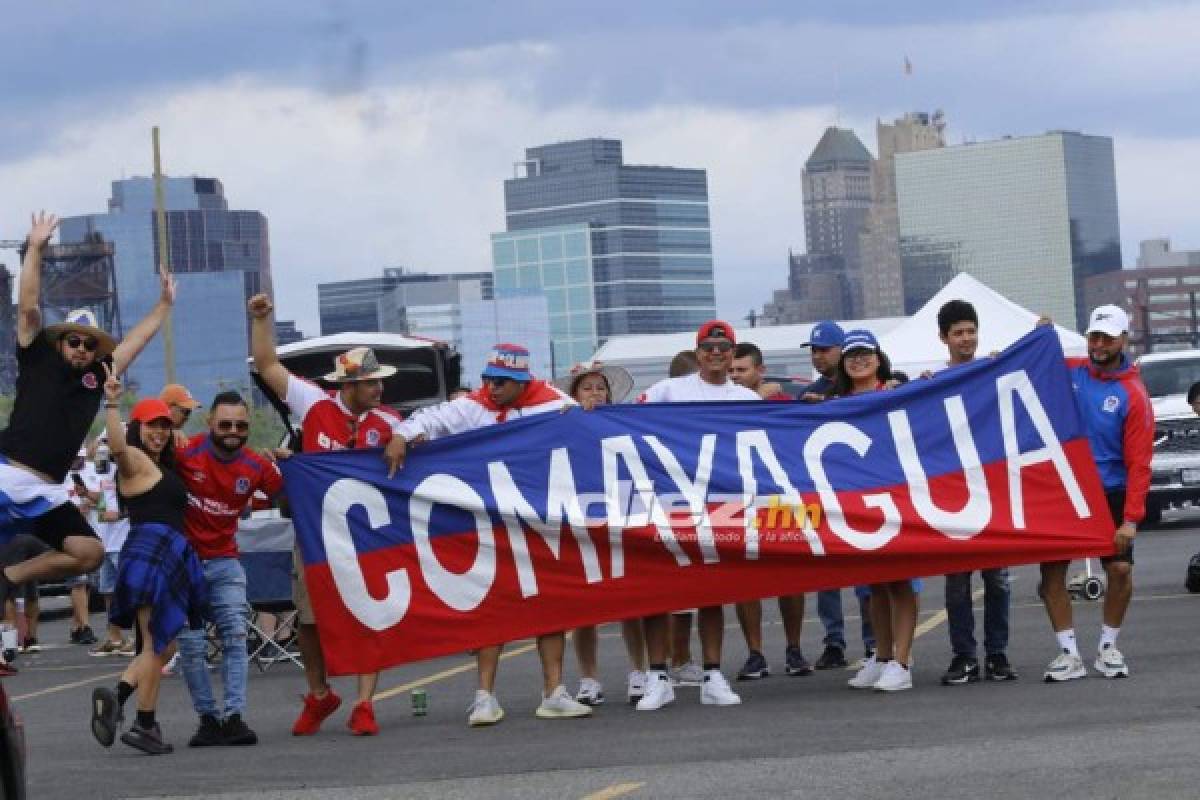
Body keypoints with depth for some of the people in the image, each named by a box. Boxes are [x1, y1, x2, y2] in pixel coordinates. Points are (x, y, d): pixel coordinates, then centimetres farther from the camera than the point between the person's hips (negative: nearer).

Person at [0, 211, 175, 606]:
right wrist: (35, 248, -6)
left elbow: (136, 339, 25)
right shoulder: (38, 360, 7)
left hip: (47, 492, 6)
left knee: (89, 552, -1)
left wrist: (164, 304, 27)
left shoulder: (97, 377, 17)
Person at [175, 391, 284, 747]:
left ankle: (234, 716, -9)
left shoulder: (258, 466, -4)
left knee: (235, 637, -8)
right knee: (191, 645, -4)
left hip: (225, 561, 2)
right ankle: (208, 718, 4)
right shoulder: (186, 451, -14)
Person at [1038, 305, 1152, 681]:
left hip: (1109, 494, -2)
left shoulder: (1133, 395, -10)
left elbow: (1139, 462, -13)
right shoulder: (1067, 372, 0)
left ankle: (1108, 647, 10)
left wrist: (1131, 518, -19)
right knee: (1052, 570, -3)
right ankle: (1068, 653, 5)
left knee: (1120, 568, -10)